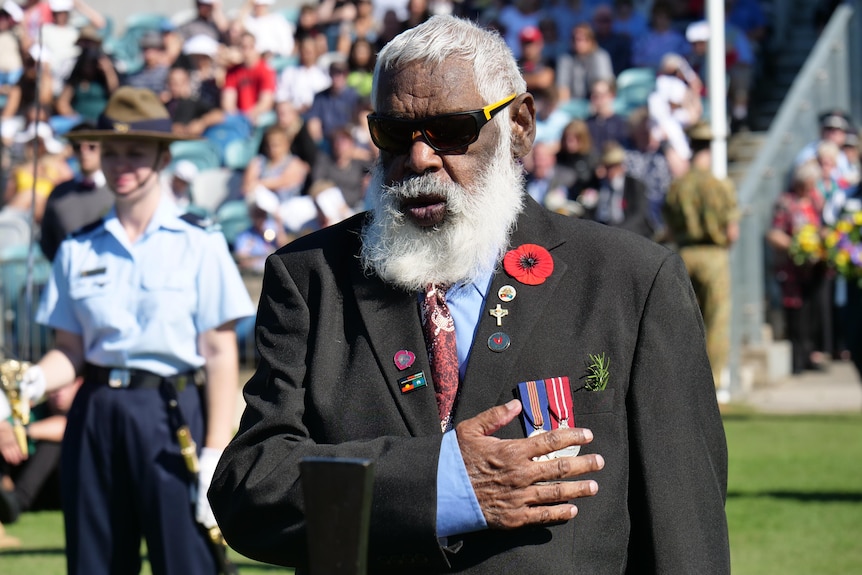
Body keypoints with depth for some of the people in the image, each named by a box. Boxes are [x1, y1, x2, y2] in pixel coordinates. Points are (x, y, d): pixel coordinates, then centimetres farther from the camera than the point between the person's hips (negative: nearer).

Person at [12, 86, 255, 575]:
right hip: (96, 417, 4)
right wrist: (38, 379, -12)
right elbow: (71, 350, 10)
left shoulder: (199, 244, -1)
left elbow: (220, 354, -5)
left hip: (173, 415, -4)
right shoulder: (79, 250, 9)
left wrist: (216, 453, -11)